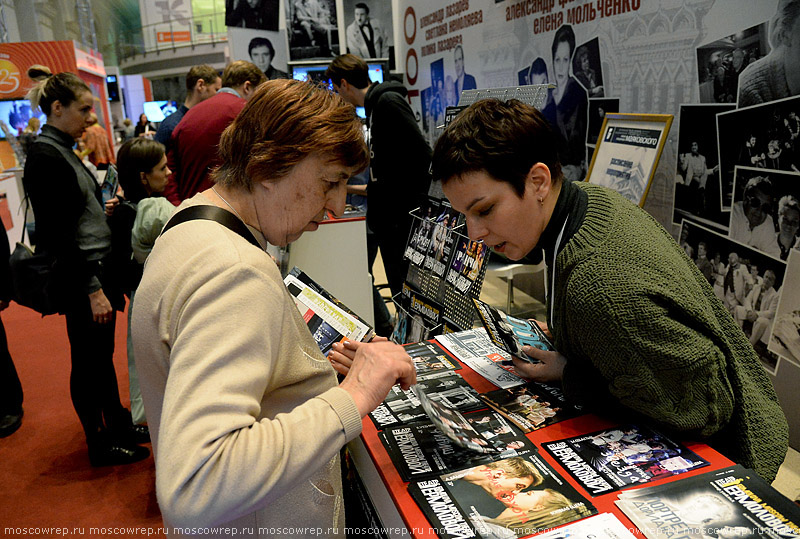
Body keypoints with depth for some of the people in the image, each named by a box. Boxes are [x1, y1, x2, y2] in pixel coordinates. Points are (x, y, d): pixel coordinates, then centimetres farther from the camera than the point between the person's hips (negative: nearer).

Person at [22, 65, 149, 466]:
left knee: (103, 355, 18)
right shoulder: (44, 157, -16)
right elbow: (57, 234, -20)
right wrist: (92, 288, -20)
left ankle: (118, 425, 33)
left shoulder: (62, 151, 12)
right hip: (79, 277, -9)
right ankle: (100, 444, 21)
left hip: (97, 267, 9)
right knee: (88, 361, 5)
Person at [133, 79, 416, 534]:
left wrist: (317, 367, 3)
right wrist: (351, 398, -34)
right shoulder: (236, 273, -30)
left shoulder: (187, 231, 3)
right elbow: (193, 492, -39)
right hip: (268, 528, -9)